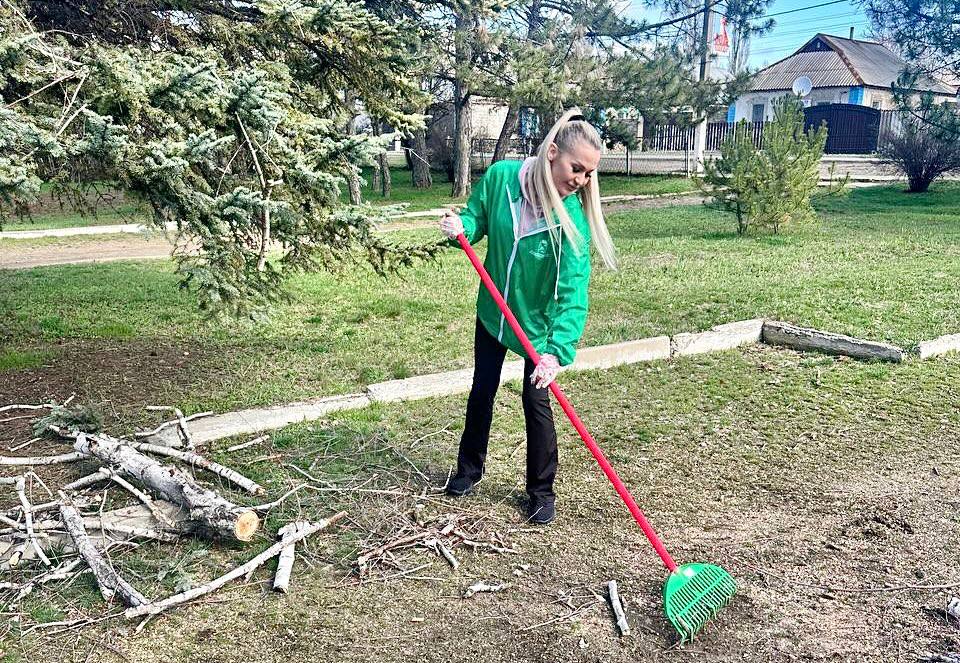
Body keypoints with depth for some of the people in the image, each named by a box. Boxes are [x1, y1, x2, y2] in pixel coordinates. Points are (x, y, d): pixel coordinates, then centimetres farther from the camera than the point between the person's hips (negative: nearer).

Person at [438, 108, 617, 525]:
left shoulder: (573, 215, -26)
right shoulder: (500, 177, -20)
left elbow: (573, 289, -33)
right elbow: (477, 219, -1)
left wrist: (557, 349, -44)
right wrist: (460, 226, -25)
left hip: (540, 319, -3)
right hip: (493, 309, 3)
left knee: (536, 400, 2)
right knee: (482, 390, 17)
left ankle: (542, 491, 23)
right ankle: (469, 469, 39)